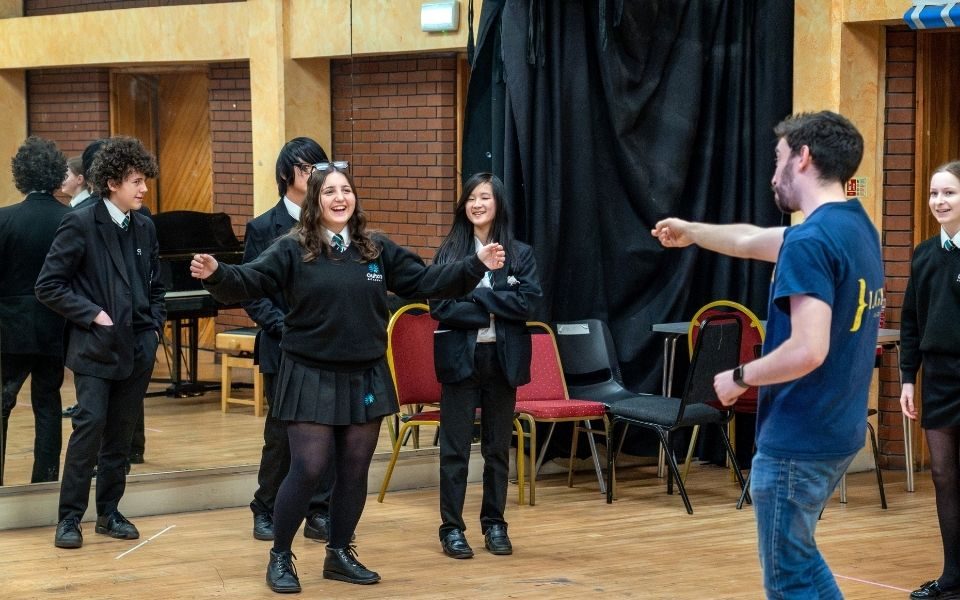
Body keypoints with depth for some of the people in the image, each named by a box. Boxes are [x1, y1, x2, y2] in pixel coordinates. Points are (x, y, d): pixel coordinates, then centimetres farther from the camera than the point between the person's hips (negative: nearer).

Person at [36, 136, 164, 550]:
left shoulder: (145, 228, 10)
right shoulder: (81, 224, -8)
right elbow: (48, 286, -9)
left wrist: (154, 326, 9)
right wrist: (93, 314, -14)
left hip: (137, 348, 5)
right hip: (95, 347, -5)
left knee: (121, 433, 8)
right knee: (90, 425, -11)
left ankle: (109, 512, 18)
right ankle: (70, 517, -3)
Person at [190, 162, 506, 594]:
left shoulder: (378, 250, 6)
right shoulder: (293, 249, -6)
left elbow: (424, 282, 7)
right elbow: (249, 282, -15)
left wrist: (476, 266, 0)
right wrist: (216, 274, -35)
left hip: (365, 379, 4)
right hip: (311, 378, -4)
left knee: (355, 470, 10)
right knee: (307, 469, -6)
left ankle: (340, 554, 25)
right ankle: (280, 557, 10)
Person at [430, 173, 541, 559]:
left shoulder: (520, 254, 4)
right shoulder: (450, 252, 2)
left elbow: (528, 303, -9)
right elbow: (440, 306, -9)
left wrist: (477, 295, -13)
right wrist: (491, 312, -13)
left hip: (503, 358, 1)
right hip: (460, 356, -1)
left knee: (498, 446, 9)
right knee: (455, 445, 0)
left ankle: (494, 524, 19)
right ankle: (451, 528, 6)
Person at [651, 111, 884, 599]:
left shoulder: (811, 241, -21)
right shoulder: (856, 228, 9)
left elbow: (808, 350, -30)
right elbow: (751, 241, 27)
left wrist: (740, 378, -13)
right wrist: (693, 232, 42)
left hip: (798, 440, -9)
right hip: (836, 430, 9)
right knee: (799, 560, 22)